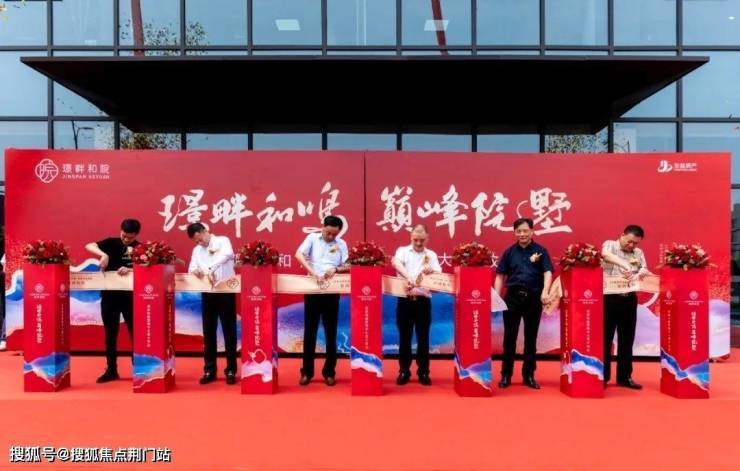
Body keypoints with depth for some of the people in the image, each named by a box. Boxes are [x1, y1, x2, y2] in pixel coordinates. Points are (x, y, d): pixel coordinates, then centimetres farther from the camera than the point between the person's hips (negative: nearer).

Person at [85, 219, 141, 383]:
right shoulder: (111, 243, 1)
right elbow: (89, 246, -11)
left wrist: (130, 270, -29)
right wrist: (103, 254, -30)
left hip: (130, 295, -1)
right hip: (109, 294, 1)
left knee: (135, 332, 4)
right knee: (110, 333, 8)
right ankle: (111, 370, 18)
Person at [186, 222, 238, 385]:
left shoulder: (222, 241, -3)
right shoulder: (197, 250, 13)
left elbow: (228, 254, -24)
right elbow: (191, 269, 9)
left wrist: (211, 268, -35)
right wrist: (195, 271, -15)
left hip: (226, 292, -5)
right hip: (207, 294, 5)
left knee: (229, 331, 1)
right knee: (208, 332, 8)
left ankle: (231, 370, 9)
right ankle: (209, 370, 17)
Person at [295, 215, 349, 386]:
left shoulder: (341, 244, 6)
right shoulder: (312, 238, 2)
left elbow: (347, 266, 4)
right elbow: (299, 255, -11)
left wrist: (335, 269, -17)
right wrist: (313, 272, -23)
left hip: (332, 291, 1)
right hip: (312, 289, -1)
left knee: (330, 332, 6)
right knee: (310, 331, 4)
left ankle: (329, 372, 16)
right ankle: (307, 372, 14)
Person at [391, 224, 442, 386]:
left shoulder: (431, 255, 9)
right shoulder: (403, 251, 2)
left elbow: (439, 275, -2)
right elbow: (396, 263, -20)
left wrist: (431, 271, -26)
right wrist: (408, 276, -38)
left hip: (423, 300, 1)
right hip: (405, 299, -1)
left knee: (423, 338, 7)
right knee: (404, 337, 6)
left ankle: (423, 372, 18)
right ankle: (404, 371, 17)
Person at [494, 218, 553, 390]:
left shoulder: (541, 251, 3)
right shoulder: (509, 252, 7)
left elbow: (547, 272, -7)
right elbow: (500, 276, 7)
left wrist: (545, 292, -24)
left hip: (534, 298, 0)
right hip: (512, 297, 1)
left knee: (531, 338, 9)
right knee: (509, 337, 4)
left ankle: (529, 375, 19)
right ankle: (506, 375, 13)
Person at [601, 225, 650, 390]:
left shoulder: (639, 253, 12)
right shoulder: (609, 245, -3)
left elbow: (645, 271, 7)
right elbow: (606, 255, -26)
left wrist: (643, 273, -17)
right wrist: (625, 265, -39)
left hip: (629, 299, 5)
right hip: (609, 298, -5)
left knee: (627, 339, 10)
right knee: (605, 338, 1)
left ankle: (624, 376, 20)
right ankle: (602, 376, 10)